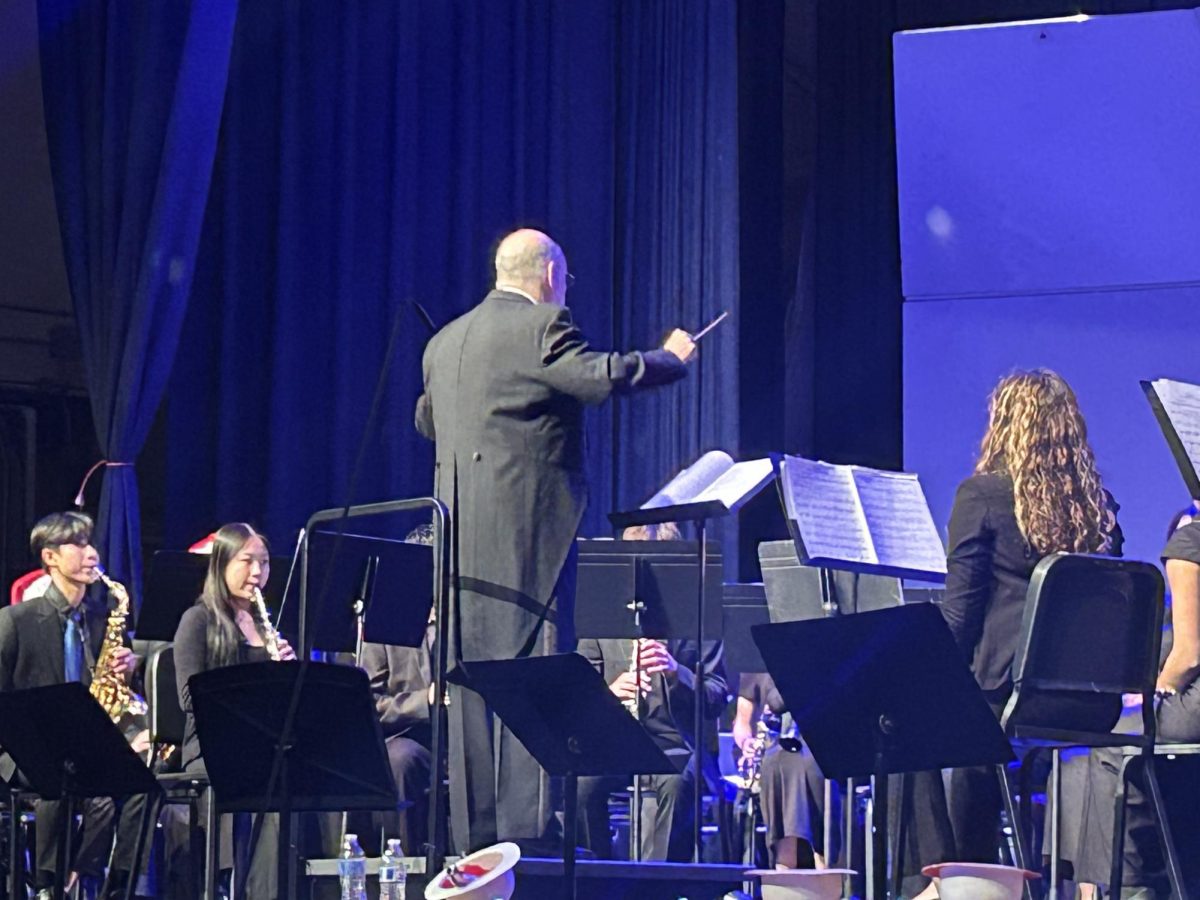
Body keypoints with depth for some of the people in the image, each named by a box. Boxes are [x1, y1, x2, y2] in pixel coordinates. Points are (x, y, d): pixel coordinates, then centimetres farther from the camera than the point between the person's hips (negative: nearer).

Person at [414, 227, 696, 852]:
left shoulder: (444, 342, 17)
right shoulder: (540, 327, -7)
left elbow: (426, 421, 31)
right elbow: (603, 377, -19)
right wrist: (672, 357, -3)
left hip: (462, 537, 8)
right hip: (527, 529, -8)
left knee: (473, 683, 8)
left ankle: (474, 835, 8)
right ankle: (526, 830, -12)